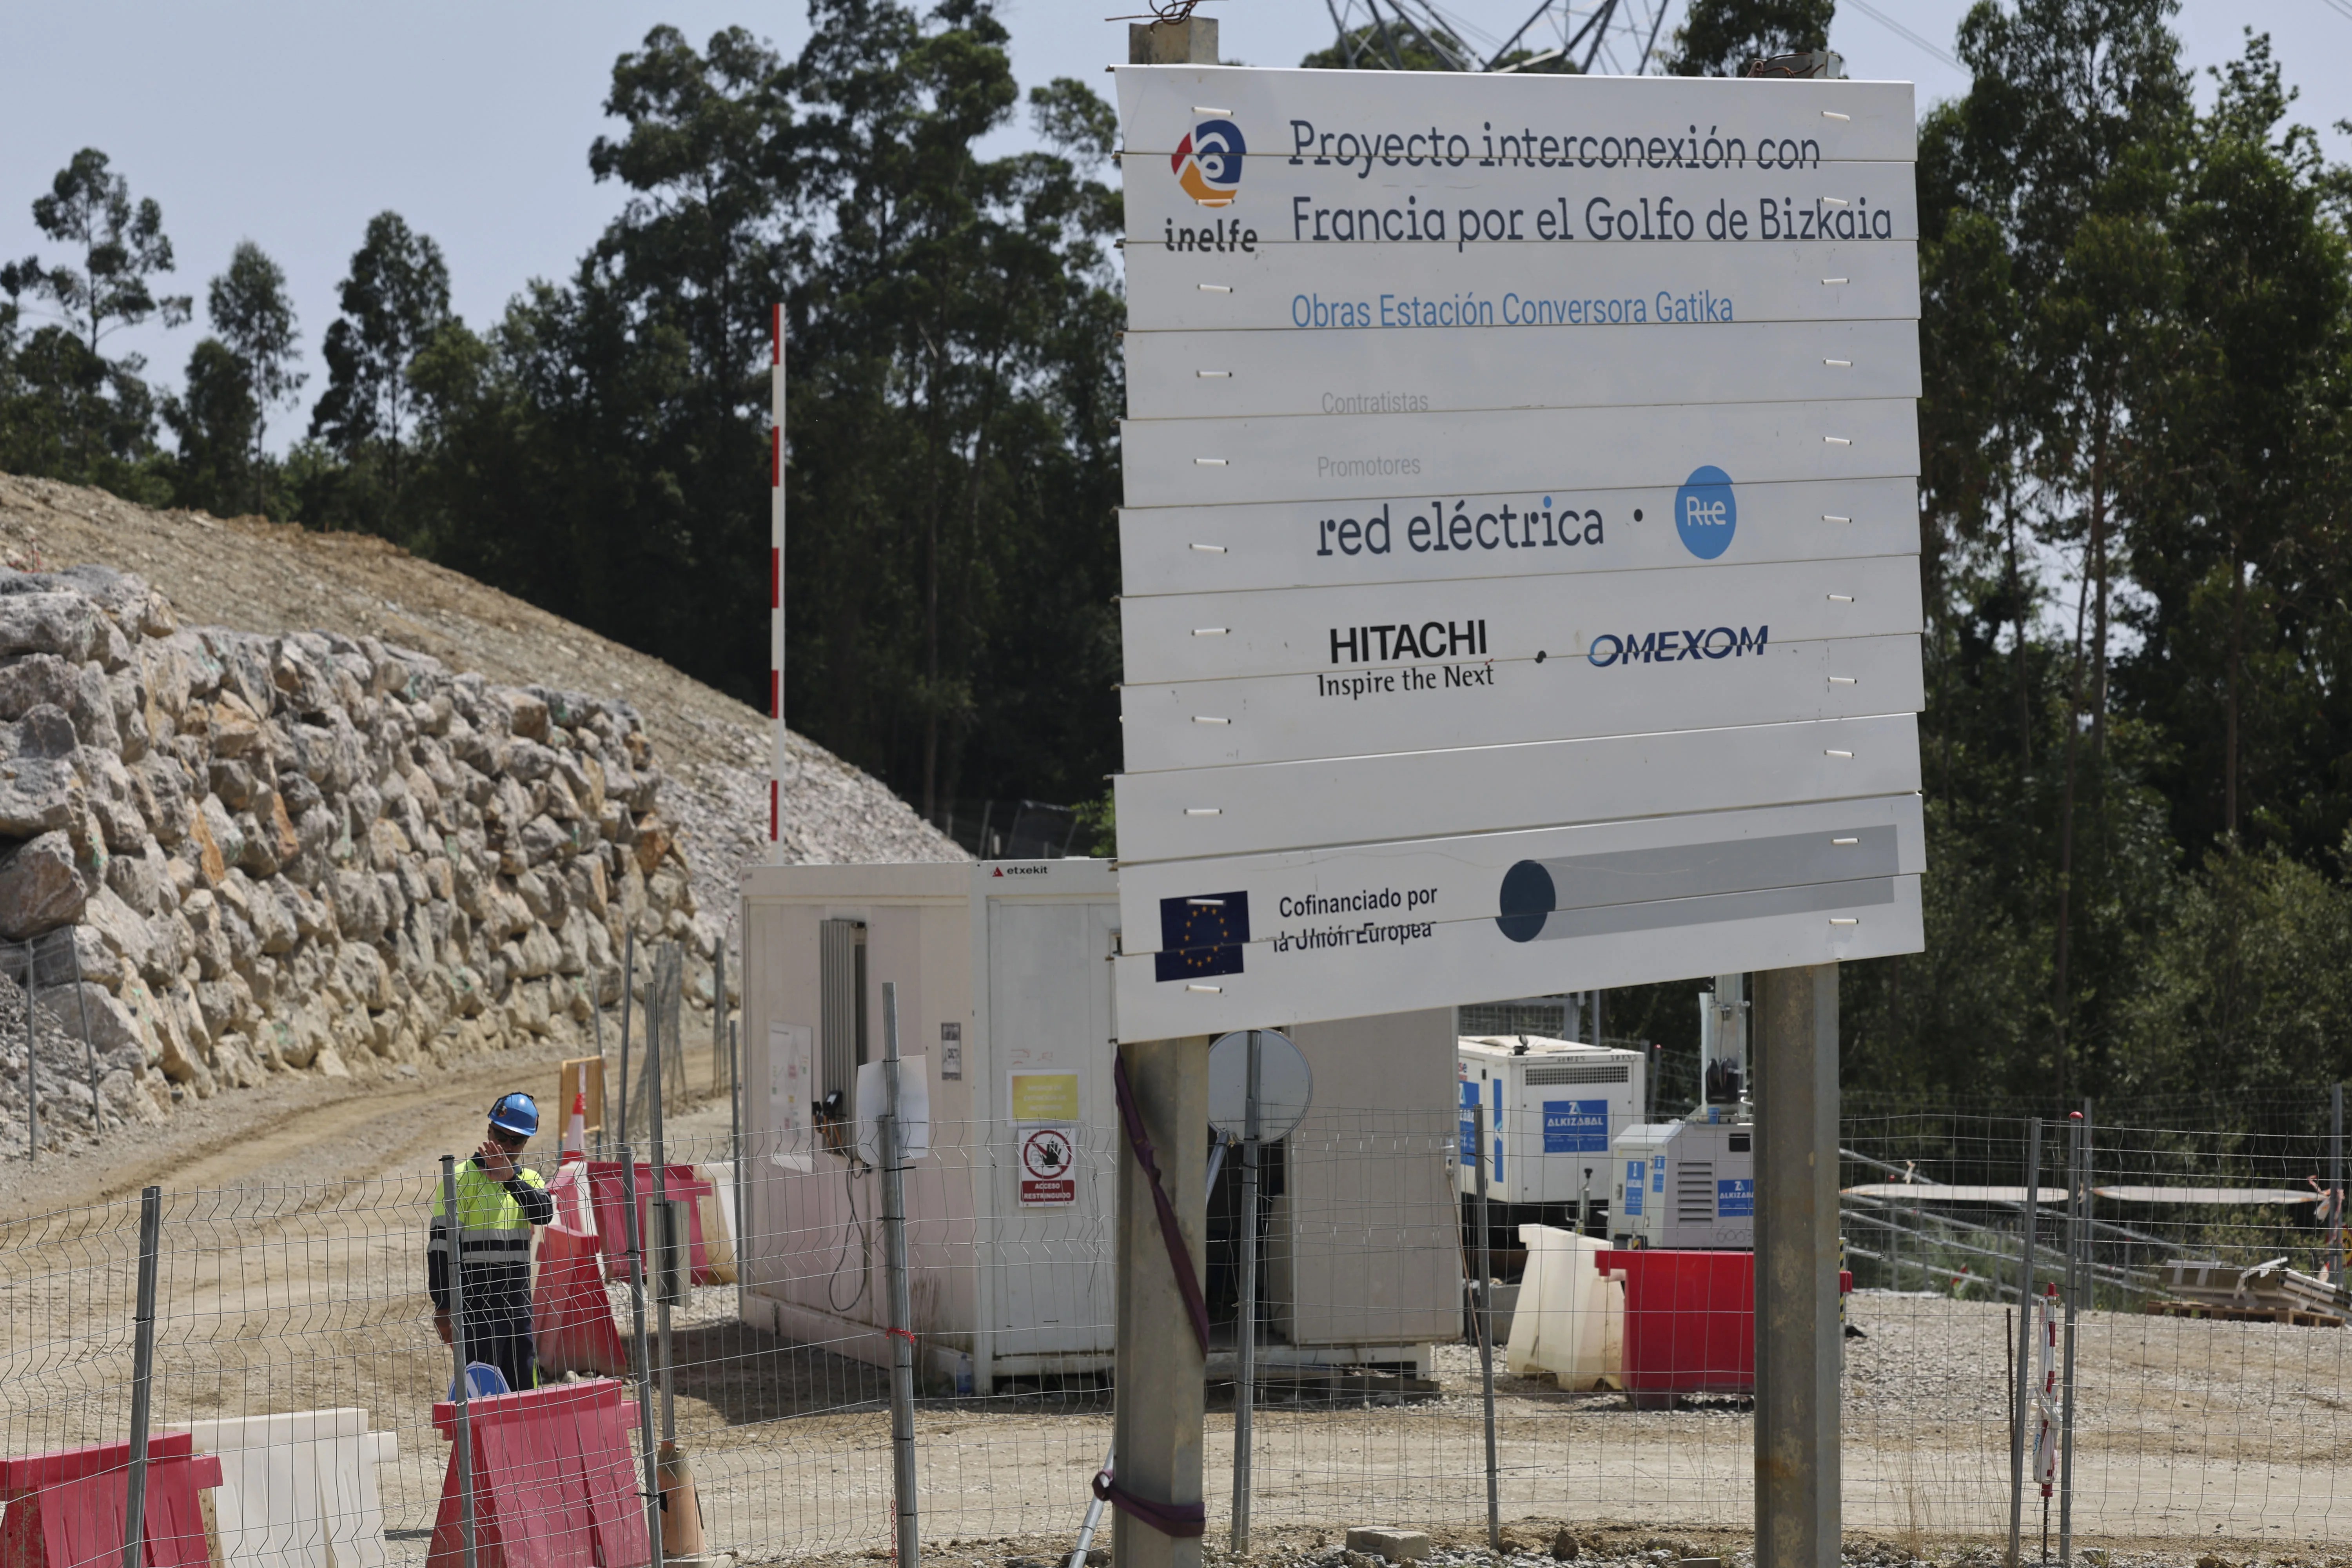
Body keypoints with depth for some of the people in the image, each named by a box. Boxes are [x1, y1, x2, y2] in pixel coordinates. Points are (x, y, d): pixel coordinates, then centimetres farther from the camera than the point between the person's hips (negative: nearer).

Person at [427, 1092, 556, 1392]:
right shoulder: (463, 1177, -4)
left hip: (519, 1300, 6)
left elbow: (544, 1213, -10)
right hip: (477, 1305, -6)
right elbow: (440, 1244, -7)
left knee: (525, 1389, 8)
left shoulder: (529, 1179, 13)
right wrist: (442, 1306, -12)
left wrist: (511, 1179, -24)